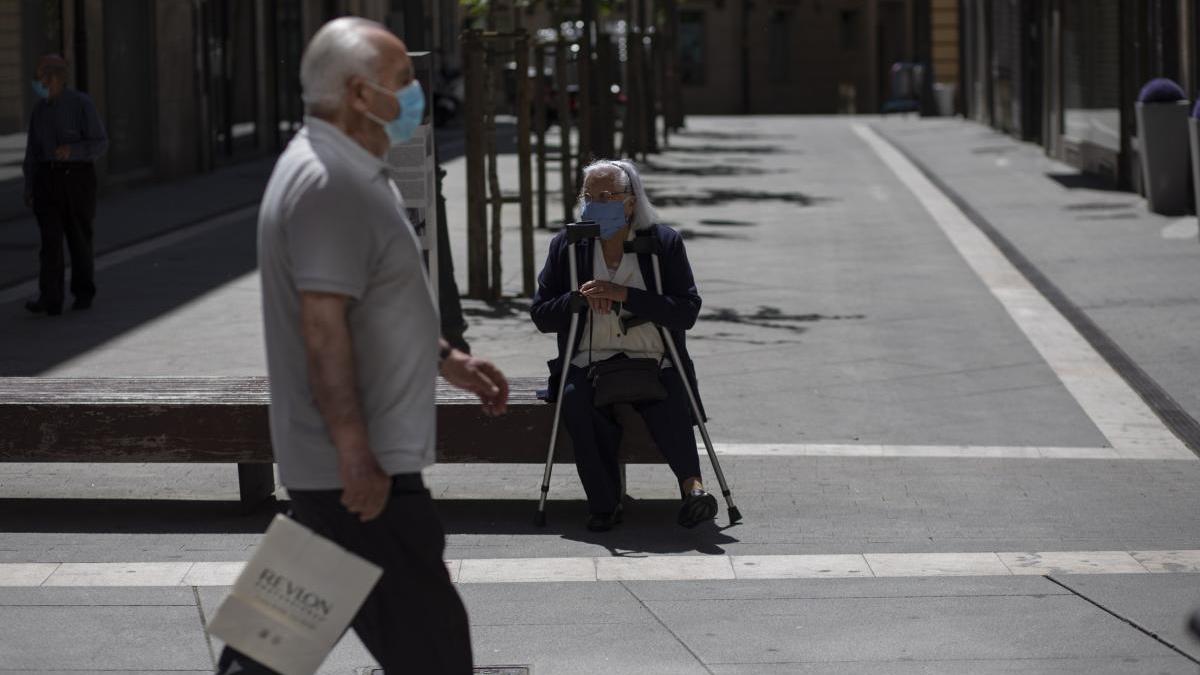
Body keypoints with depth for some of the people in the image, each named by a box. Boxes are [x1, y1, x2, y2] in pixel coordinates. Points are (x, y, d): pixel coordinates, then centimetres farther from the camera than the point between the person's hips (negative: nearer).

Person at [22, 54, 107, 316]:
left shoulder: (81, 104, -8)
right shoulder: (40, 107, 7)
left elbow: (100, 144, -10)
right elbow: (32, 149, 11)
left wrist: (72, 150, -28)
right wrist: (29, 188, 8)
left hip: (78, 176, -3)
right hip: (48, 178, 3)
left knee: (79, 238, 8)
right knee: (50, 238, -10)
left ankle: (83, 293, 26)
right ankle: (50, 300, -18)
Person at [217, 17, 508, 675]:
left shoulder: (351, 171, 15)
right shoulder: (329, 184, -20)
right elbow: (323, 325, -26)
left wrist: (448, 360, 23)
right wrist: (356, 455, -26)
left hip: (340, 463, 11)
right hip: (355, 469, -11)